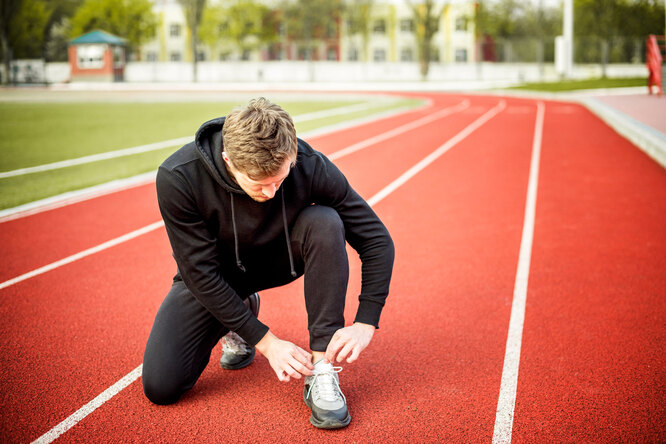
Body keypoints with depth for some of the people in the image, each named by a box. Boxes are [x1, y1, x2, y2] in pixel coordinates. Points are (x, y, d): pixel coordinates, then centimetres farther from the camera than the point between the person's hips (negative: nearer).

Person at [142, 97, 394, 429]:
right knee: (160, 387, -15)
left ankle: (322, 371, -23)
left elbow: (377, 240, -20)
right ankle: (234, 323, 15)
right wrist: (265, 341, -26)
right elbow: (200, 272, -25)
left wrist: (365, 323, -28)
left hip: (279, 259, 1)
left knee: (325, 223, -32)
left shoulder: (309, 166, -30)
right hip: (213, 275, 0)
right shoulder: (177, 178, -32)